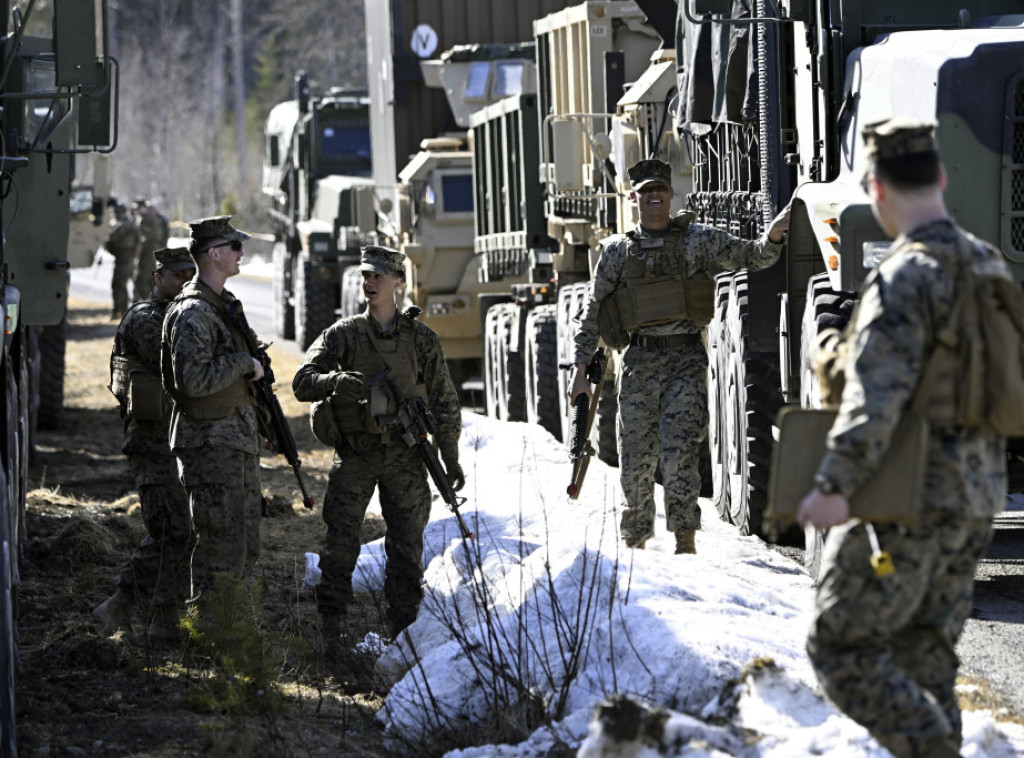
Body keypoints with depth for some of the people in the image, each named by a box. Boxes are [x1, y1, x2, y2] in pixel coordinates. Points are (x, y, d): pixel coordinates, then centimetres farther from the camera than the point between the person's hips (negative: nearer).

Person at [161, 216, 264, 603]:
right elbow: (193, 379, -27)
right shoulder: (192, 313, -16)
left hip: (239, 442, 10)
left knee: (246, 544, 14)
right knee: (221, 547, -9)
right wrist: (244, 364, -18)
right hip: (212, 445, -10)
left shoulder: (225, 305, 16)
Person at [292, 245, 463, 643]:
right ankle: (330, 632, 1)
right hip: (355, 454, -1)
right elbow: (303, 382, -5)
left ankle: (405, 633, 16)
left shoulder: (421, 338, 4)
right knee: (339, 544, -5)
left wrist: (451, 460, 6)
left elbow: (443, 401, 8)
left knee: (407, 548, 6)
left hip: (404, 457, 1)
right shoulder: (343, 334, 2)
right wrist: (336, 380, -27)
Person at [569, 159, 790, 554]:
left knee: (678, 455, -14)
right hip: (640, 361, 2)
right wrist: (580, 369, 7)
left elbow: (750, 256, -2)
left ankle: (685, 540, -12)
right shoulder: (617, 251, 9)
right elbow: (593, 313, 12)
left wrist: (773, 234, -24)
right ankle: (635, 540, 20)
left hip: (686, 361, -2)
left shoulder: (697, 240, 5)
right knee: (636, 461, 4)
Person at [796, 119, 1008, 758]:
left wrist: (836, 486, -33)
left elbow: (877, 393, -27)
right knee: (924, 660, 13)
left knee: (843, 649, -1)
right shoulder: (990, 267, 11)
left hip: (907, 499, -8)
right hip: (976, 502, 8)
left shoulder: (905, 278, -16)